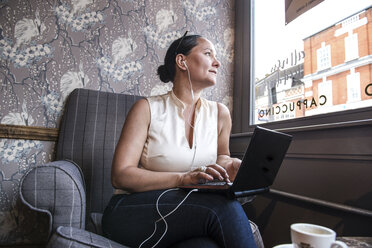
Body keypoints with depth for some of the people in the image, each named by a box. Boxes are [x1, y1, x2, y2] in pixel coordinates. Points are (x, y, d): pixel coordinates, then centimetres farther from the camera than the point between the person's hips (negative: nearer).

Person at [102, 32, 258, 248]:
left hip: (188, 210, 3)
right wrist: (184, 178, -24)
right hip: (134, 211, -2)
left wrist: (228, 166, -2)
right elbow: (121, 175, -11)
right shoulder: (148, 108, -4)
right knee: (223, 206, -28)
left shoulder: (220, 113, 8)